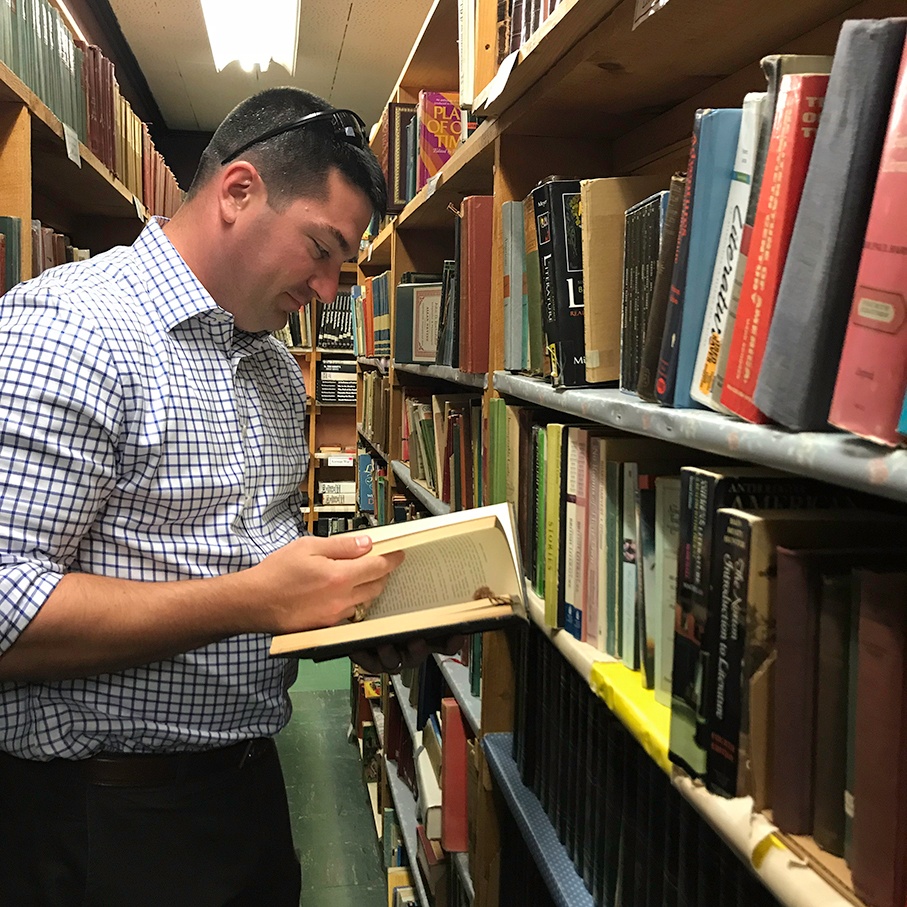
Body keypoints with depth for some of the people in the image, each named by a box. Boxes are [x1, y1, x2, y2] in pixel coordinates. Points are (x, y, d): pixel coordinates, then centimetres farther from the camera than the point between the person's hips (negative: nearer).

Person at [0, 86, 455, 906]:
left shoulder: (277, 368, 9)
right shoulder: (68, 329, -19)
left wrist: (356, 616, -1)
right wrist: (255, 600, -27)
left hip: (249, 776, 8)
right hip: (104, 812, -8)